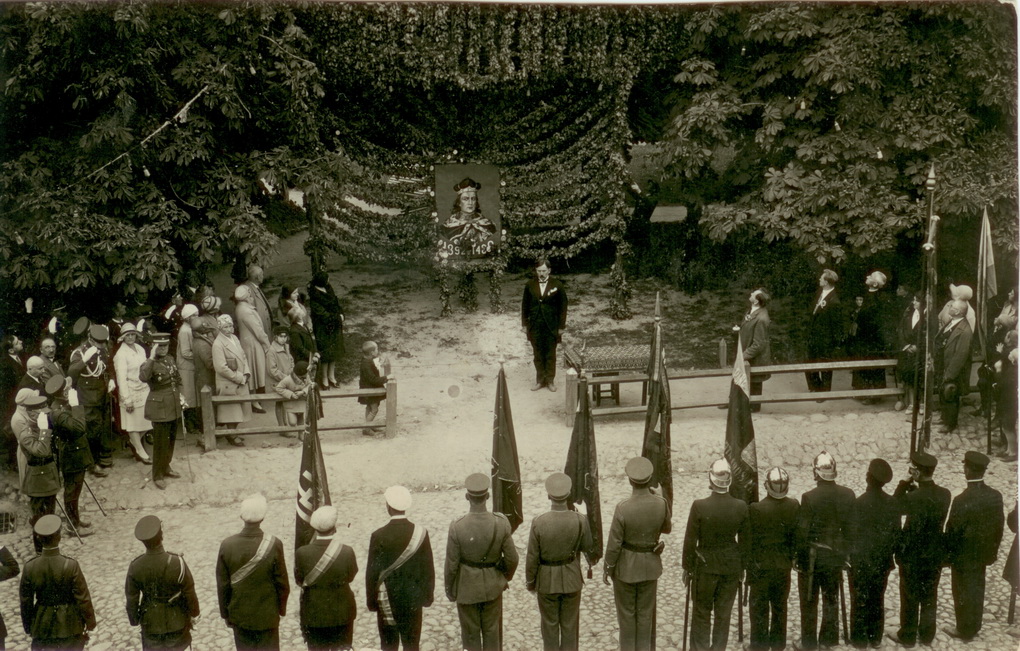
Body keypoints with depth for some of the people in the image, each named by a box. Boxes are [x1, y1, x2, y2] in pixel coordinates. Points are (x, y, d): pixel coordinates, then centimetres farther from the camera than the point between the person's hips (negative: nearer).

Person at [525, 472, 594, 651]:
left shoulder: (538, 523, -25)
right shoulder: (580, 521, -21)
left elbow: (532, 558, -14)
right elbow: (587, 548, -3)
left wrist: (530, 582, 2)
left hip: (547, 581, -1)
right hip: (572, 579, 1)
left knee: (550, 625, 17)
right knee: (570, 625, 18)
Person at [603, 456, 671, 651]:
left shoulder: (622, 508, -28)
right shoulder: (661, 504, -17)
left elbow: (614, 544, -18)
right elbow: (667, 528, 4)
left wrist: (607, 569, -3)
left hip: (625, 565, -3)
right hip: (650, 564, 3)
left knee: (626, 612, 14)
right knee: (645, 612, 18)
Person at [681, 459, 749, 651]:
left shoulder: (699, 506, -18)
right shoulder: (741, 507, -11)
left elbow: (690, 541, -10)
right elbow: (745, 542, -1)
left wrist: (687, 567, 3)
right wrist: (741, 567, 13)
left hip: (705, 566, -2)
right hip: (731, 567, 2)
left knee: (701, 614, 12)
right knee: (723, 614, 13)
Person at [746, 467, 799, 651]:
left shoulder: (755, 509, -20)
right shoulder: (794, 506, -10)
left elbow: (750, 541, -12)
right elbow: (797, 535, -1)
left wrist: (749, 567, -1)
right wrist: (792, 556, 14)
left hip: (760, 566, -4)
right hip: (783, 565, 4)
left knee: (759, 608, 8)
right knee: (780, 606, 17)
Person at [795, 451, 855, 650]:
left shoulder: (809, 497, -19)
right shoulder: (848, 495, -7)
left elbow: (802, 530, -15)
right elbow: (850, 527, 0)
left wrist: (799, 556, -3)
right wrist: (845, 553, 11)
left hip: (811, 558, -3)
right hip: (835, 557, 4)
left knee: (809, 602, 9)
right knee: (831, 599, 17)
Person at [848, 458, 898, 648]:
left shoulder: (859, 503, -20)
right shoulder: (892, 503, -7)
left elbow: (853, 534, -15)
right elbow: (896, 532, 0)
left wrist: (849, 557, -3)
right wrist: (890, 554, 12)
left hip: (860, 561, -4)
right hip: (882, 561, 4)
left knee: (860, 601, 9)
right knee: (877, 600, 16)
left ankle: (860, 638, 16)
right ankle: (875, 637, 25)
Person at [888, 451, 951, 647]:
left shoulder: (914, 497, -25)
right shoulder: (945, 495, -8)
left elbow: (894, 508, -10)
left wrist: (903, 484, -13)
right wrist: (915, 489, -2)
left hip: (912, 555, -5)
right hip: (935, 554, 5)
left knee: (910, 598, 10)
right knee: (930, 597, 17)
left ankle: (907, 636, 22)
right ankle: (927, 635, 29)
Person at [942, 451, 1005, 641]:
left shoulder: (962, 501, -29)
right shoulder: (996, 496, -11)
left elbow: (952, 532, -21)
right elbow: (999, 525, 1)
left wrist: (946, 555, -7)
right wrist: (993, 550, 14)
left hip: (963, 556, -6)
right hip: (983, 554, 6)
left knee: (963, 593, 12)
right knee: (977, 590, 23)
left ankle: (965, 631, 27)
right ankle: (975, 625, 40)